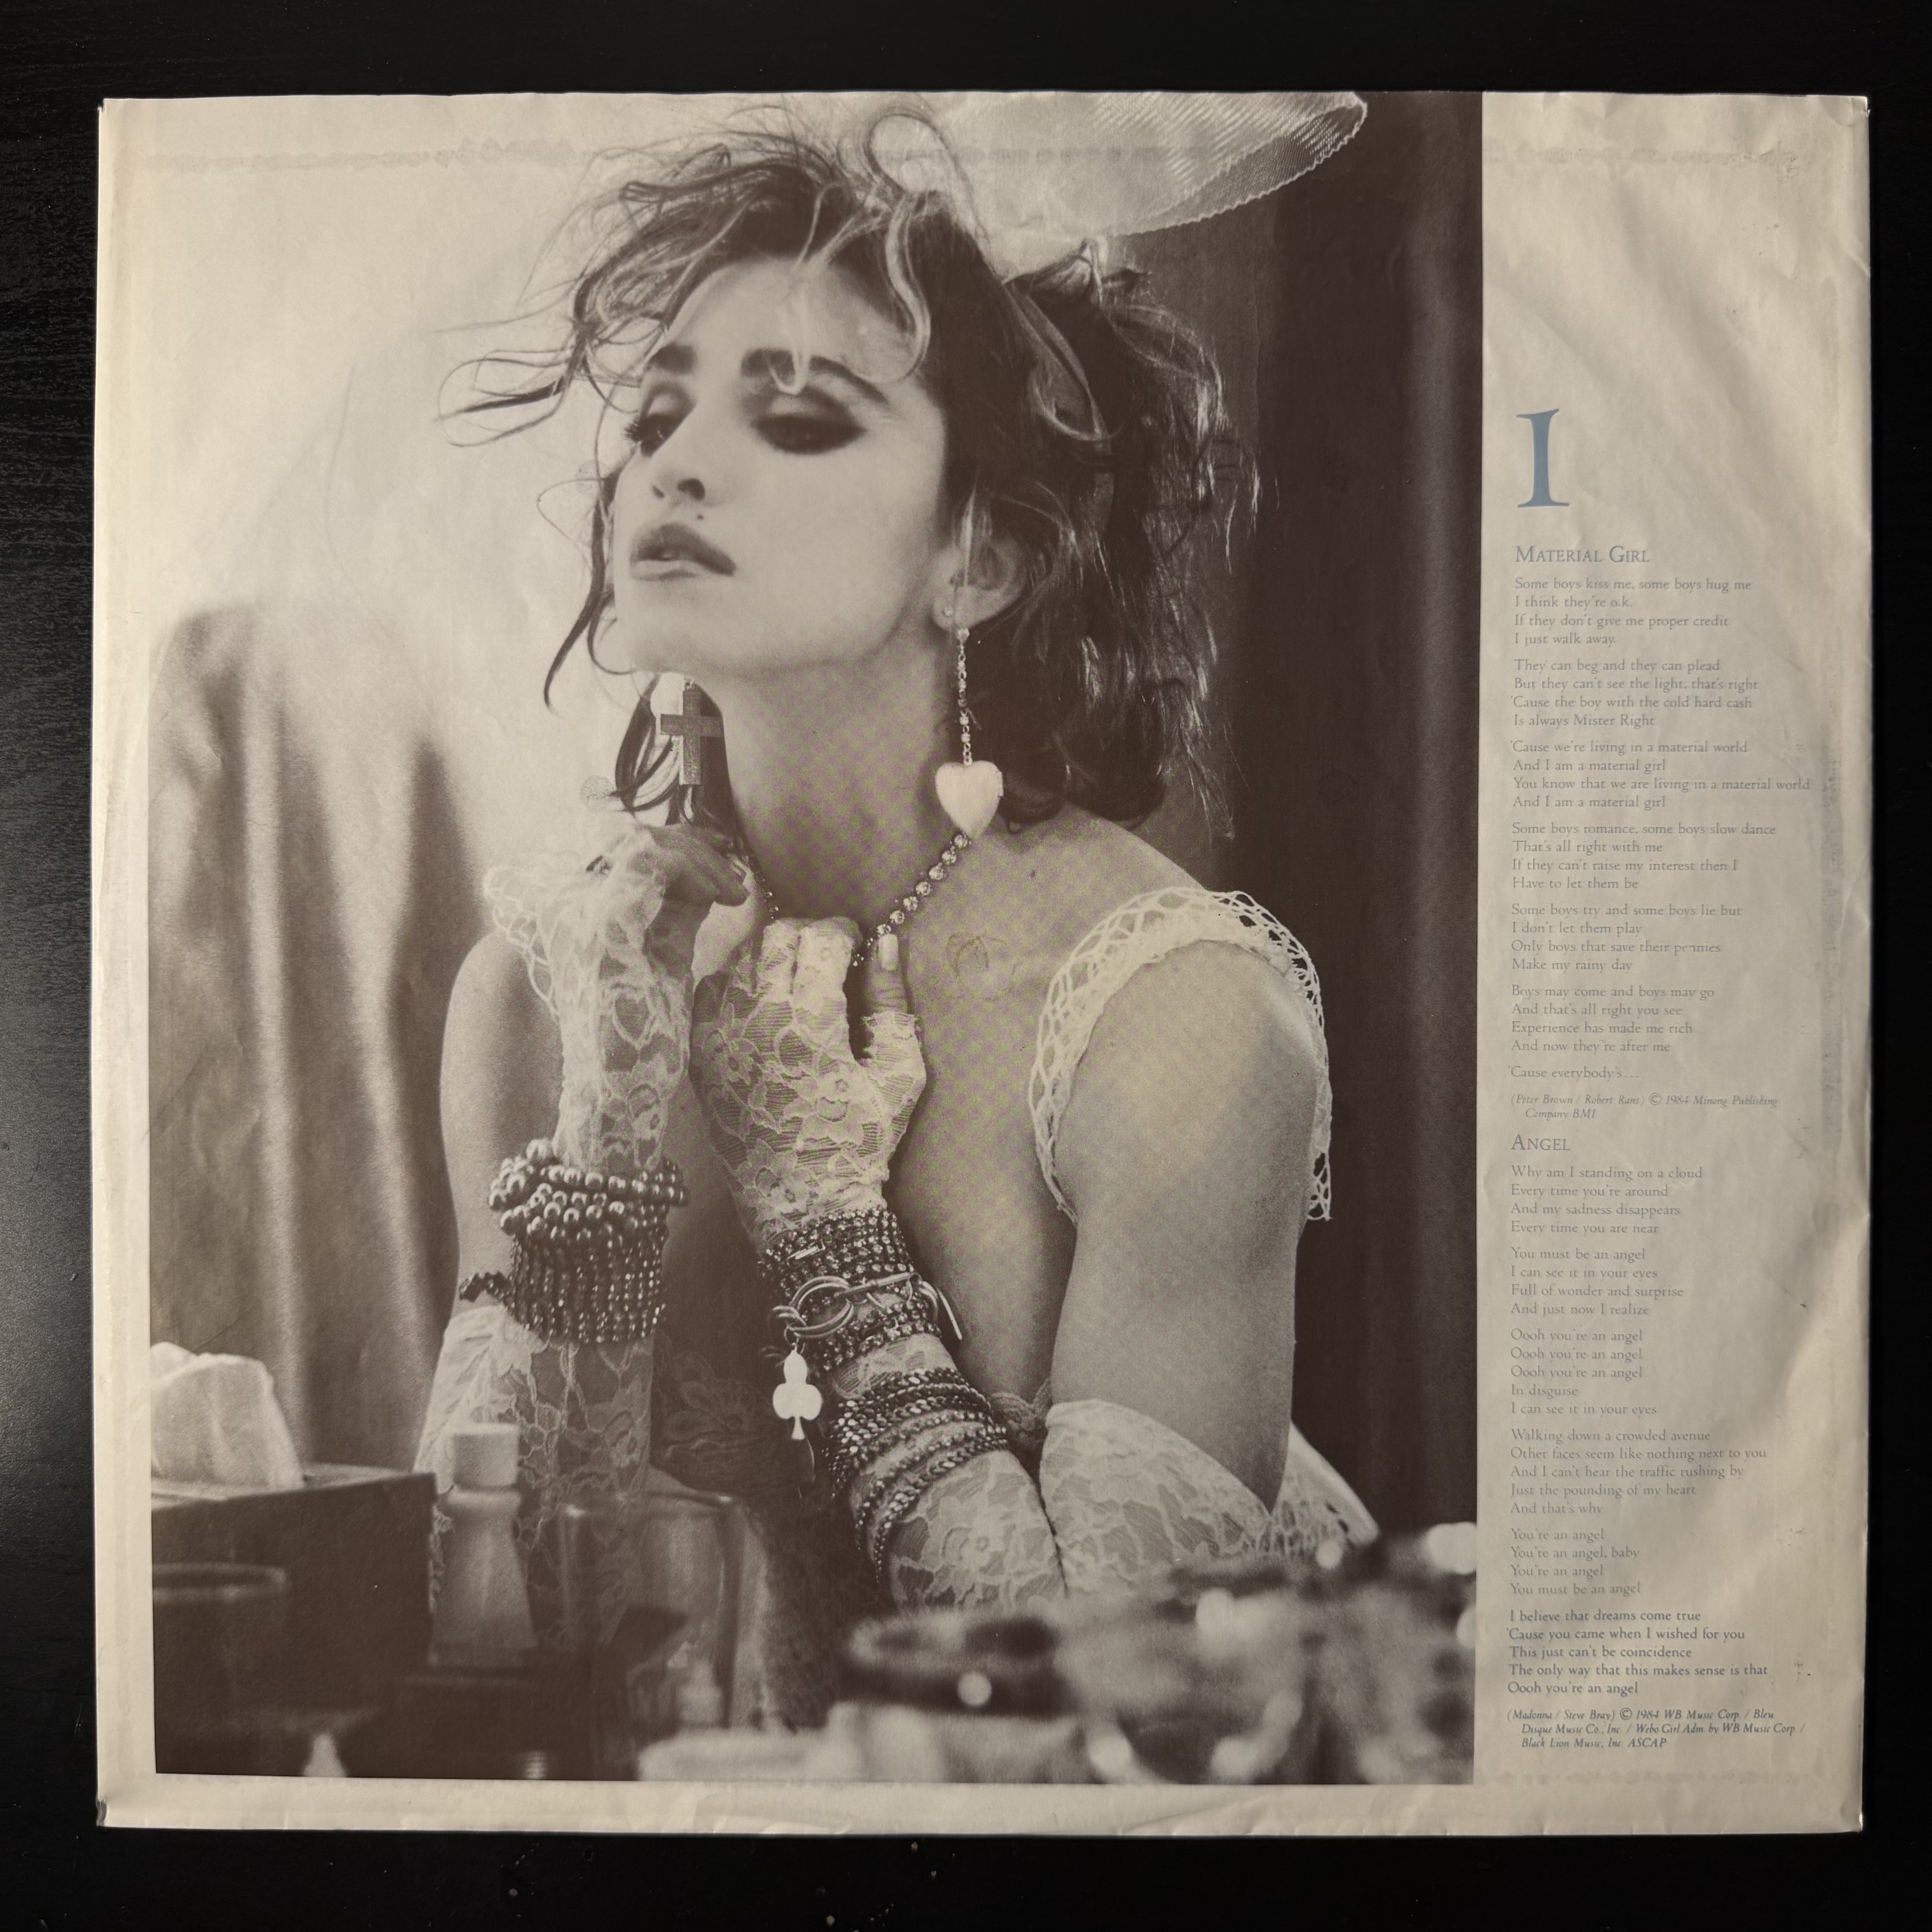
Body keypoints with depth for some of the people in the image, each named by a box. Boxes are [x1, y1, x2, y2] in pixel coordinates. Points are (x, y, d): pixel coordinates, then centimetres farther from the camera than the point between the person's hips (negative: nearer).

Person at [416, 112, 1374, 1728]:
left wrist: (808, 1184, -20)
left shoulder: (1179, 1006, -21)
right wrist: (608, 1126, -19)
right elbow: (474, 1588, -8)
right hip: (761, 1736, 3)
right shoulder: (544, 973, -9)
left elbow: (1127, 1667, -18)